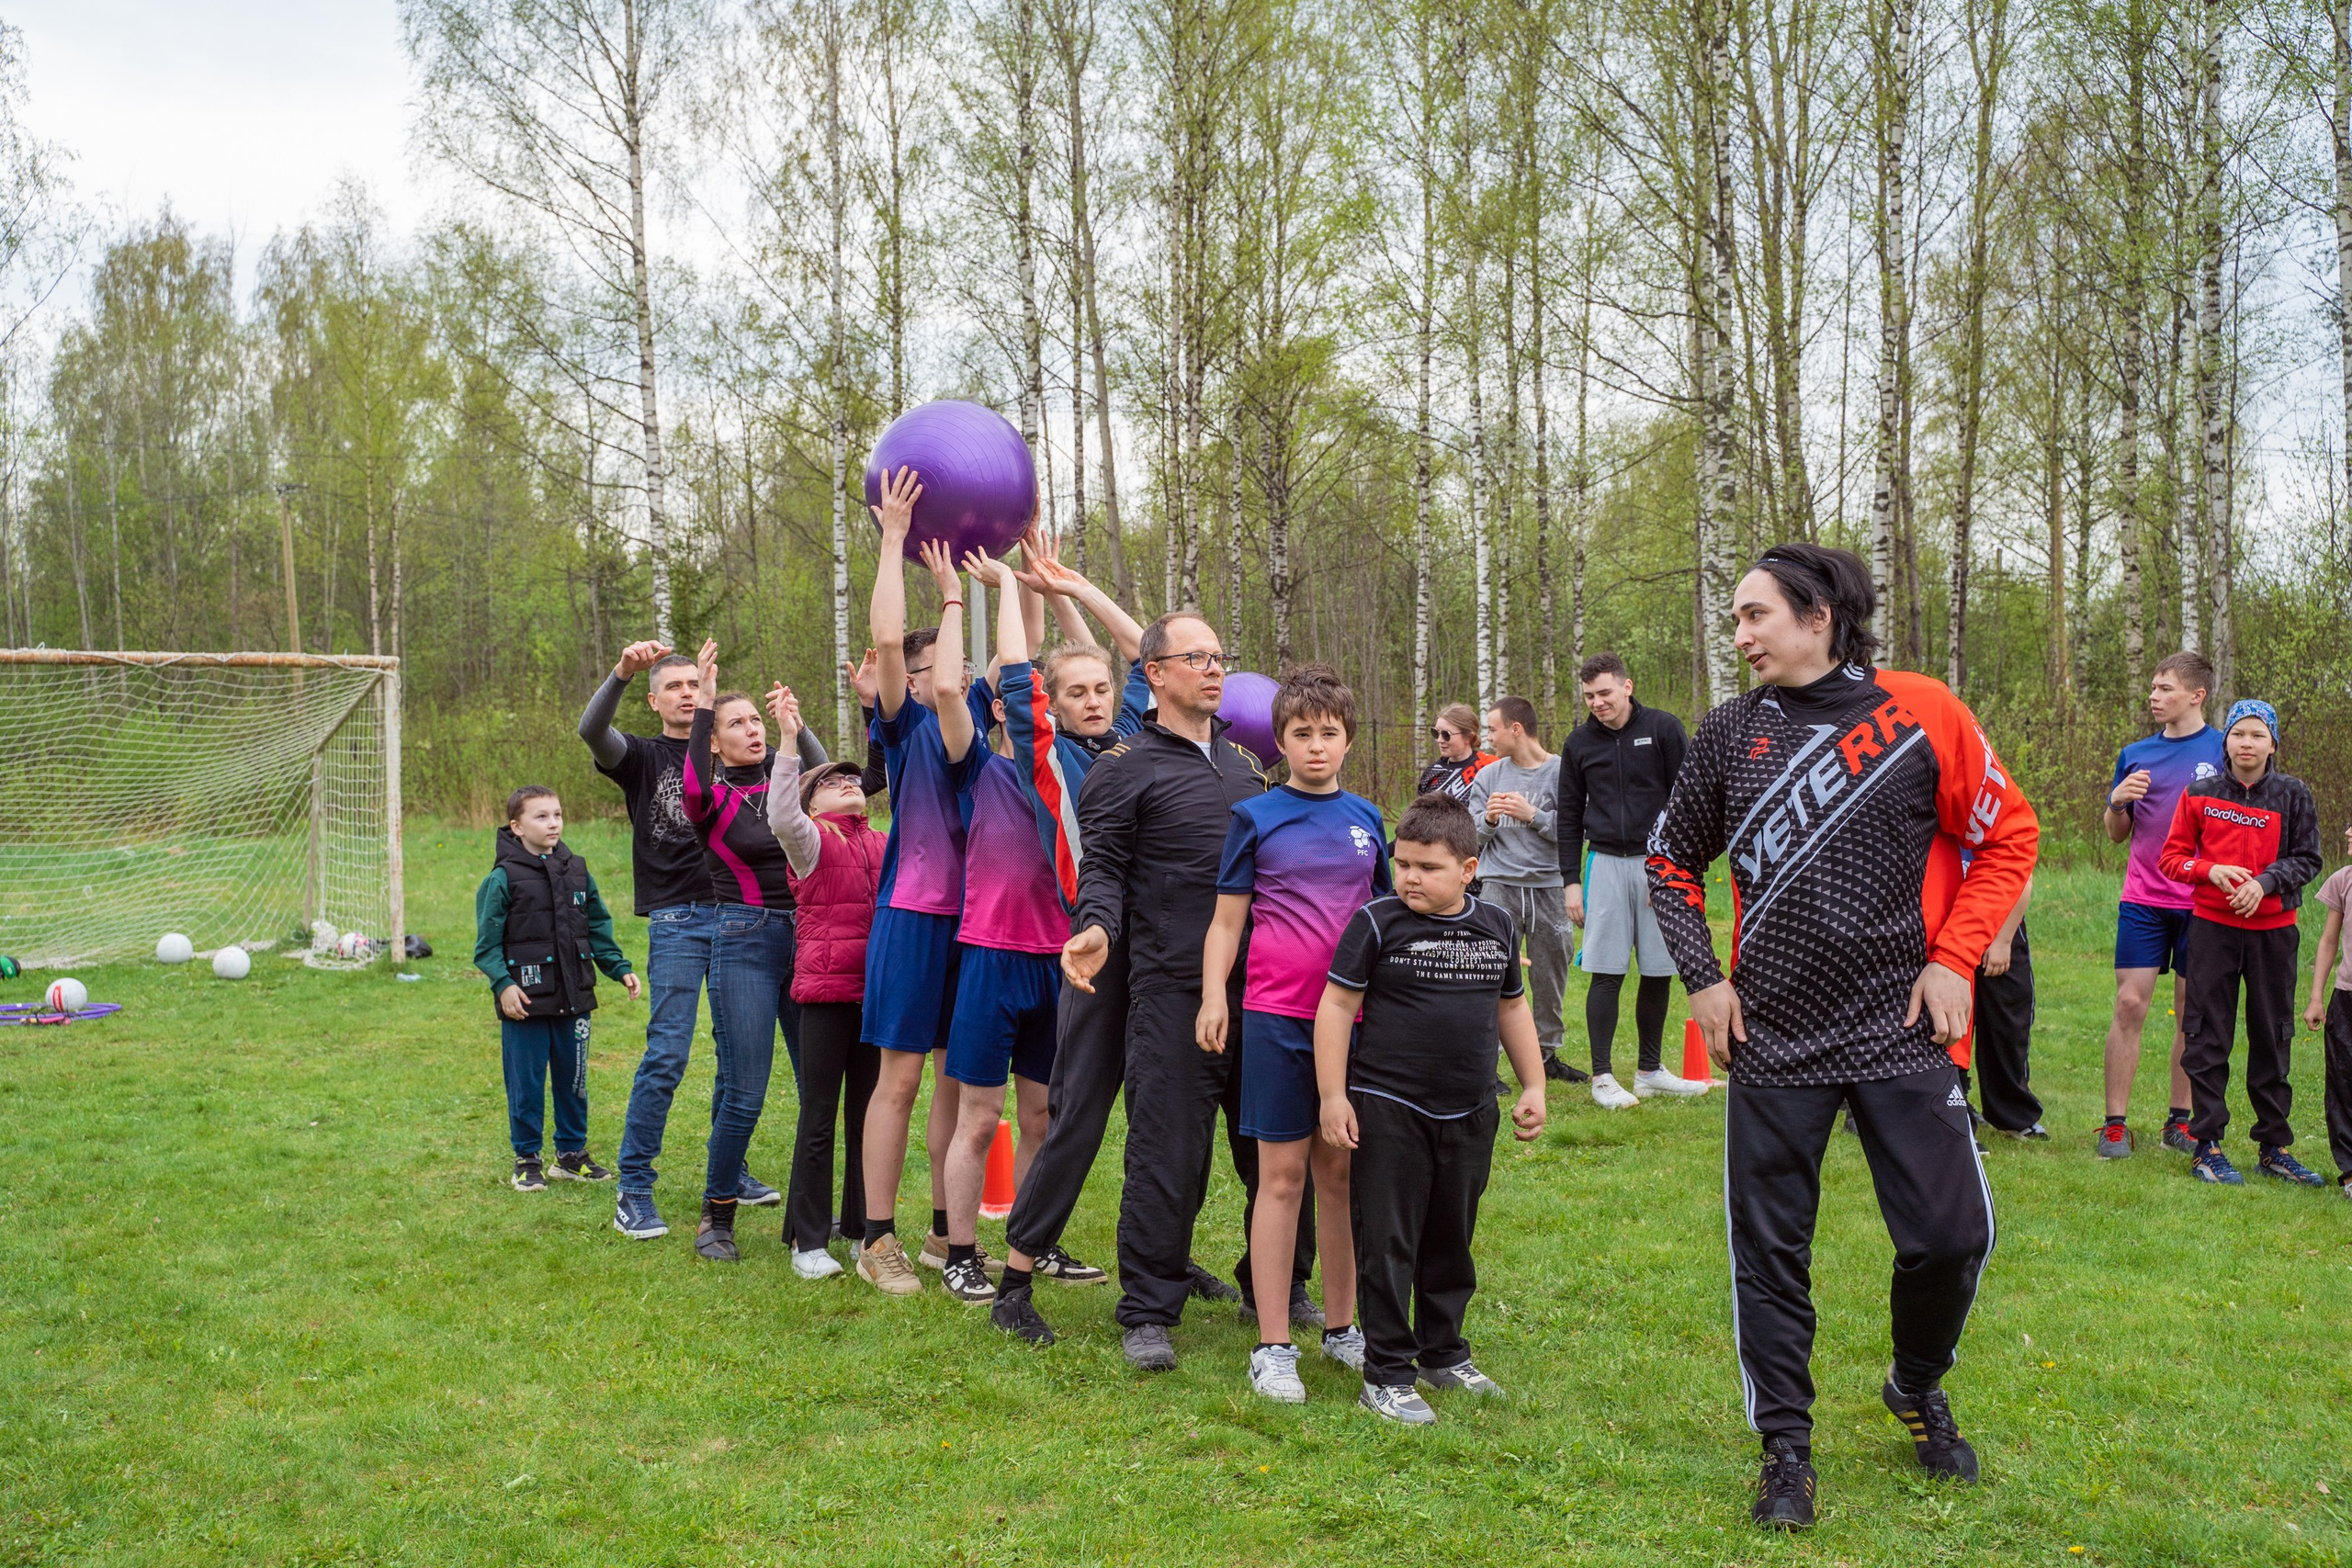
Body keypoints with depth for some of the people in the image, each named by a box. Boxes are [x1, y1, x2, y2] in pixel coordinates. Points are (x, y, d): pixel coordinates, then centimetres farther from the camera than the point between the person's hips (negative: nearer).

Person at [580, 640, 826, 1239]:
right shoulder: (644, 756, 7)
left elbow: (818, 774, 9)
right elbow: (591, 729, -14)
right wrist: (622, 672, -31)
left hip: (737, 914, 4)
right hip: (676, 920, -4)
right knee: (666, 1055, -10)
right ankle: (633, 1189, -1)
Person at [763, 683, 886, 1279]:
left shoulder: (883, 845, 14)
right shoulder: (810, 840, -2)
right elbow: (781, 818, -23)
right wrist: (789, 740, -30)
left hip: (876, 991, 5)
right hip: (826, 990, -5)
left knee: (869, 1113, 11)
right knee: (819, 1117, 1)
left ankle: (863, 1229, 22)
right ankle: (808, 1241, 9)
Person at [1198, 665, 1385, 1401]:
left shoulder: (1366, 818, 9)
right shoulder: (1256, 816, 0)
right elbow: (1226, 920, 0)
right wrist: (1213, 996, -13)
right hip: (1277, 1016, -3)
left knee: (1340, 1170, 11)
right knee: (1282, 1175, 0)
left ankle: (1341, 1326, 23)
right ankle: (1272, 1347, 6)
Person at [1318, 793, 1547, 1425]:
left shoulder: (1497, 927, 5)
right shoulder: (1377, 923, -9)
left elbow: (1512, 1007, 18)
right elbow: (1336, 1005, -7)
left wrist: (1533, 1087, 16)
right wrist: (1333, 1095, -11)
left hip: (1469, 1113, 5)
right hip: (1388, 1111, -5)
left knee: (1452, 1240, 16)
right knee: (1388, 1244, 0)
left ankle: (1443, 1353, 33)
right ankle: (1386, 1375, 10)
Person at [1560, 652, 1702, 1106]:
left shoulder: (1663, 729, -1)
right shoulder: (1579, 743, 7)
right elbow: (1569, 817, 12)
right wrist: (1571, 881, 6)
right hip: (1605, 863, 1)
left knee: (1659, 972, 5)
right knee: (1606, 973, -3)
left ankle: (1650, 1069, 19)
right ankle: (1602, 1076, 4)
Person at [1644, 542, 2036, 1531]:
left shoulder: (1921, 714, -4)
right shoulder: (1729, 734, 3)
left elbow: (2005, 838, 2)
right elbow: (1672, 862, 13)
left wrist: (1954, 960, -6)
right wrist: (1702, 977, 3)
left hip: (1901, 1030, -1)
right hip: (1771, 1038, 2)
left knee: (1950, 1233, 0)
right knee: (1770, 1248, 5)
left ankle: (1918, 1390, 31)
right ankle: (1785, 1447, 21)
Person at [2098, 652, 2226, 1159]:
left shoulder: (2225, 751, 1)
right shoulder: (2135, 755, 9)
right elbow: (2116, 834, 14)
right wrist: (2119, 801, -6)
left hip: (2201, 903, -1)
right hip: (2143, 901, 1)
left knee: (2192, 1012, 6)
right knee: (2130, 1005, -4)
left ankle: (2179, 1120, 18)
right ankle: (2116, 1124, 0)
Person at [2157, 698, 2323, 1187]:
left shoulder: (2292, 795, 2)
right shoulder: (2200, 794, 2)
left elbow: (2307, 858, 2)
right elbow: (2172, 857, 3)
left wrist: (2265, 881, -15)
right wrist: (2212, 870, -15)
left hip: (2273, 929, 1)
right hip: (2213, 926, -1)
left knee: (2273, 1039, 9)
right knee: (2208, 1040, 0)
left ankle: (2274, 1147, 19)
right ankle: (2206, 1145, 6)